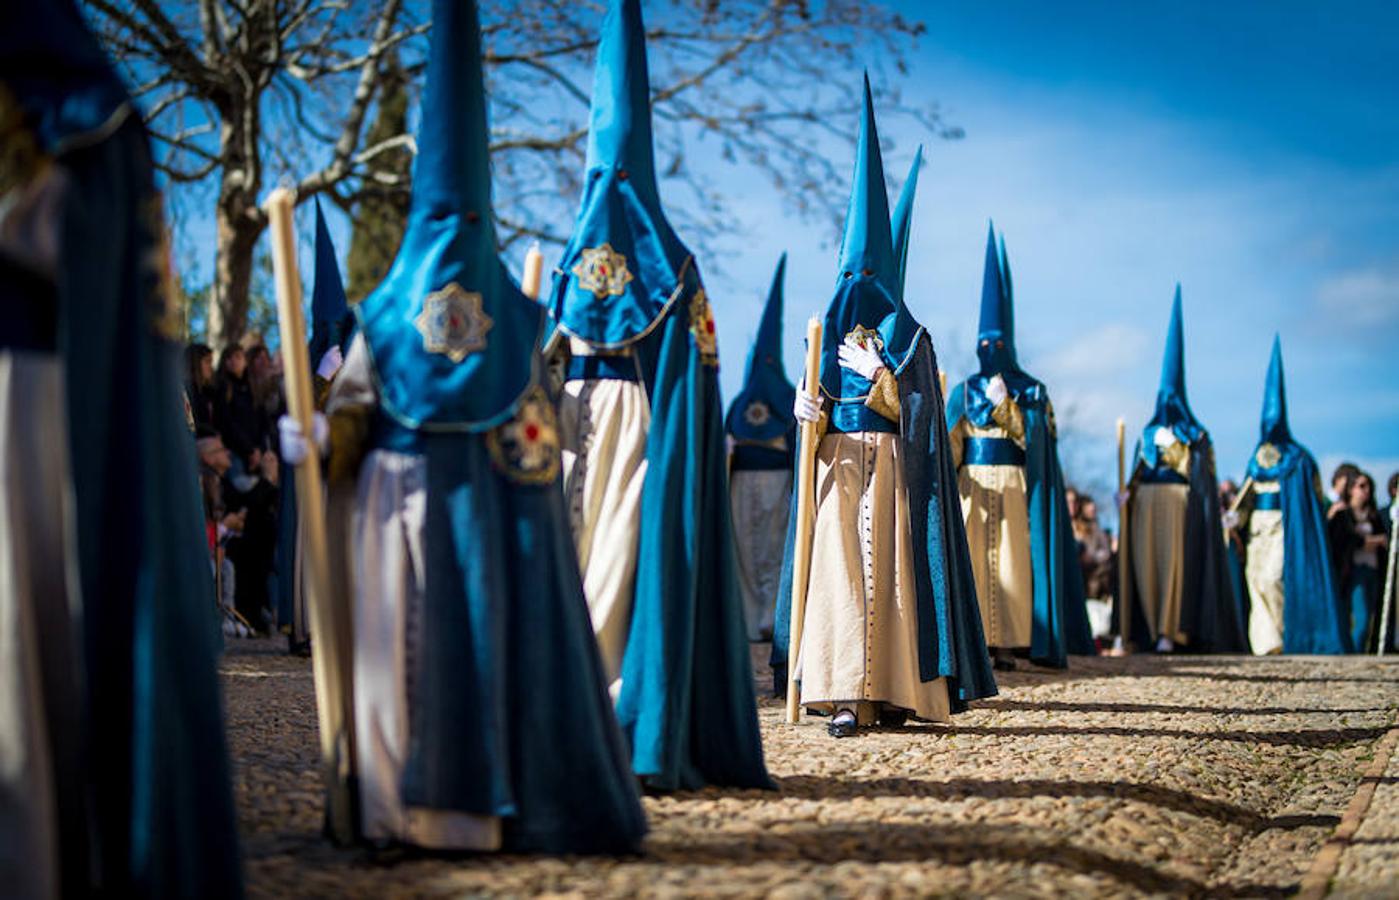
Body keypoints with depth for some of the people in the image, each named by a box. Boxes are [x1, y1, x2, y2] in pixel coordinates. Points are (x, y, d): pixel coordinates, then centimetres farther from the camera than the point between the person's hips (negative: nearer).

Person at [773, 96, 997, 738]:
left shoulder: (909, 338, 3)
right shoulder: (831, 332, 16)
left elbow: (917, 415, -3)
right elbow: (817, 400, 14)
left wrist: (879, 377, -13)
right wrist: (808, 408, -7)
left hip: (889, 468, -3)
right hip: (834, 463, 3)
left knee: (888, 570, -7)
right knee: (838, 568, -7)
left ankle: (894, 693, -2)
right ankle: (846, 696, -10)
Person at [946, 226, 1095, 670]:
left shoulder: (1031, 391, 9)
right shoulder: (965, 391, 13)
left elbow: (1035, 438, -2)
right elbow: (950, 445, 7)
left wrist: (1005, 407, -10)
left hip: (1014, 484, -2)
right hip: (972, 485, 2)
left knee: (1011, 560, -6)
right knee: (971, 557, -4)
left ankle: (1008, 645, -5)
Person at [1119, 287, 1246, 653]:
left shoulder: (1194, 434, 6)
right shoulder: (1148, 433, 19)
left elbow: (1198, 471, -2)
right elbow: (1138, 471, 12)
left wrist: (1173, 449, -9)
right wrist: (1128, 494, -1)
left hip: (1178, 503, -5)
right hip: (1146, 502, 5)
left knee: (1174, 560, -12)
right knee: (1146, 561, -2)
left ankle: (1170, 632, -14)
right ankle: (1150, 628, 1)